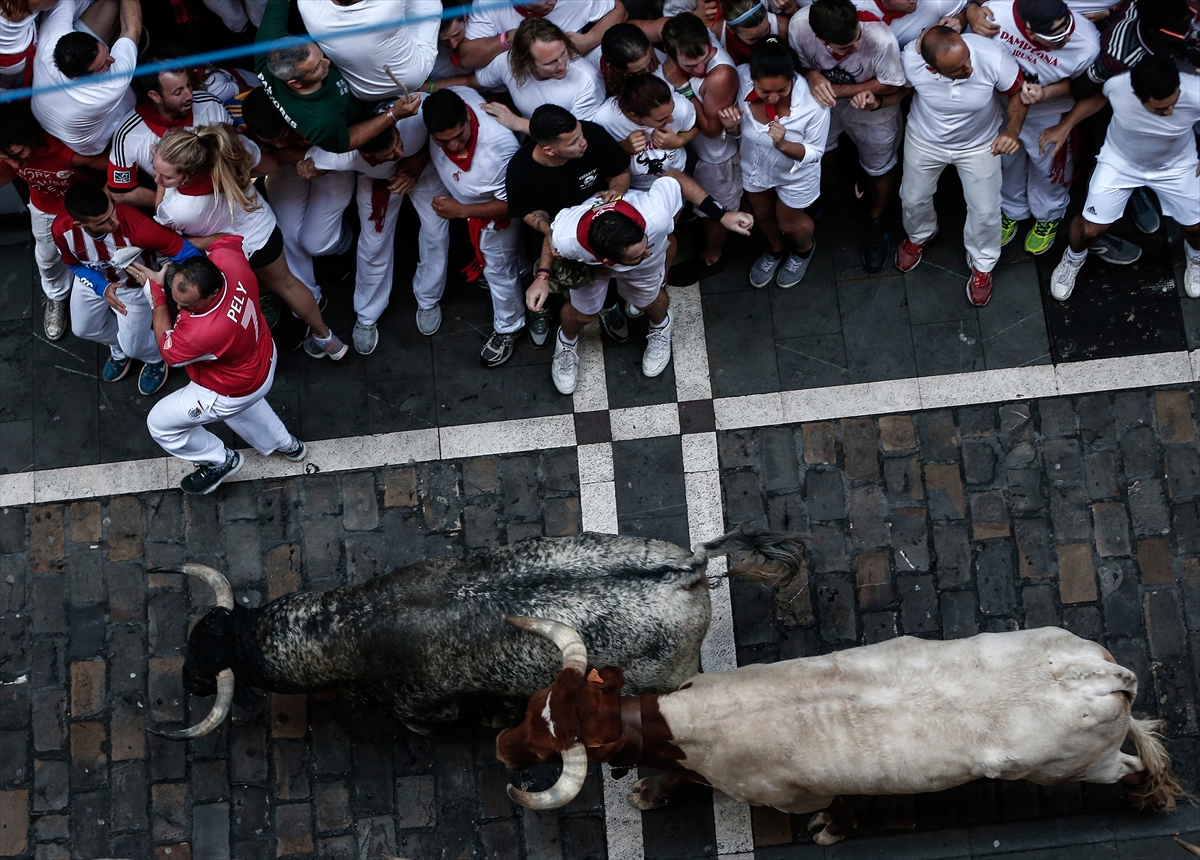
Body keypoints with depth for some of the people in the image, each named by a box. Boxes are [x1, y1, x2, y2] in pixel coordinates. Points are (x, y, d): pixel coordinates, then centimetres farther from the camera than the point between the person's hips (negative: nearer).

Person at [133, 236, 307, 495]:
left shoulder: (203, 333, -47)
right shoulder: (226, 258, -32)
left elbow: (168, 350, -22)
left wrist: (156, 292, -22)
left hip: (235, 393, -8)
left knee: (160, 424, 14)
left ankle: (221, 462, 35)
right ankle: (286, 444, 59)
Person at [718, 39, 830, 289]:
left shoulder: (814, 102, -40)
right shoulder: (741, 78, -32)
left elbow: (815, 152, -23)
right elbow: (739, 131, -12)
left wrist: (783, 144, -43)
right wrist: (732, 126, -37)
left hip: (795, 174, -3)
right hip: (754, 165, 3)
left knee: (789, 223, 25)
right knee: (762, 214, 31)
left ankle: (804, 251, 62)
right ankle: (775, 250, 66)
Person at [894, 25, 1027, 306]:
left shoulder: (993, 57, -38)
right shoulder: (910, 59, -36)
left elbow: (1018, 91, -17)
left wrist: (1013, 128, -31)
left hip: (979, 143, 0)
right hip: (925, 140, 1)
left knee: (985, 211, 12)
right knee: (913, 198, 22)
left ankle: (982, 264, 43)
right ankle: (918, 236, 59)